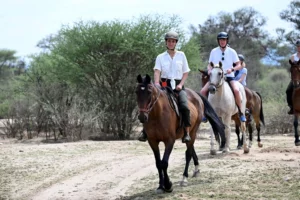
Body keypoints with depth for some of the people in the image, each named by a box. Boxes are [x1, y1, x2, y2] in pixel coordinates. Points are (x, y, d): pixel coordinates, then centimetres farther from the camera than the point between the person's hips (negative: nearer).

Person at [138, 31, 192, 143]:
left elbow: (186, 72, 12)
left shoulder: (181, 55, 12)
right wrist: (156, 84, -24)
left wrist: (181, 84, -5)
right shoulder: (160, 57, 9)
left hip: (178, 86, 0)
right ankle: (145, 130, -16)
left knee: (184, 106, -27)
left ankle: (187, 133, -22)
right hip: (164, 86, 1)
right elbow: (157, 71, -5)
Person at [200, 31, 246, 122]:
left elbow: (239, 65, 4)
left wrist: (232, 69, -16)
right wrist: (209, 70, -10)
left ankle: (241, 113, -15)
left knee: (236, 90, -31)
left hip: (229, 76, -2)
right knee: (203, 91, -16)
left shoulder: (232, 52, 1)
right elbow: (209, 64, 13)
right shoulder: (213, 51, 6)